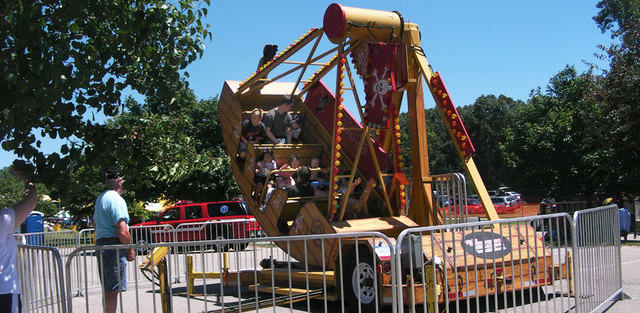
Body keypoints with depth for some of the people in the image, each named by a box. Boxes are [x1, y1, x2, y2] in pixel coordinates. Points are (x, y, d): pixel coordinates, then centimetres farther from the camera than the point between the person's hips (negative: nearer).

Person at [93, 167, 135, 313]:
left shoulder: (100, 198, 18)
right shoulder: (117, 199, -13)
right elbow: (122, 231, -20)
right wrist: (130, 249, -8)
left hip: (100, 244, 10)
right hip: (114, 246, -10)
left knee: (108, 289, 17)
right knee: (113, 290, -8)